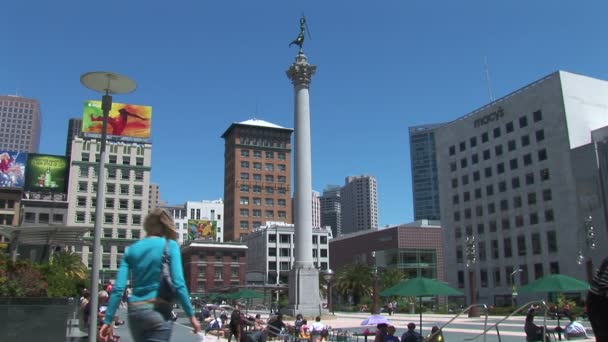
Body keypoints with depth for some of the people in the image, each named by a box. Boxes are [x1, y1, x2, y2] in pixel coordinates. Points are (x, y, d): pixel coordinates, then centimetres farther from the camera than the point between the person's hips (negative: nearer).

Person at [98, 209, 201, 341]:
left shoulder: (132, 249, 9)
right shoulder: (170, 246, -2)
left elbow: (118, 288, 2)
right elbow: (178, 284, -11)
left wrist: (108, 320, 6)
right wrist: (191, 315, -6)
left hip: (135, 312, 5)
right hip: (158, 311, -5)